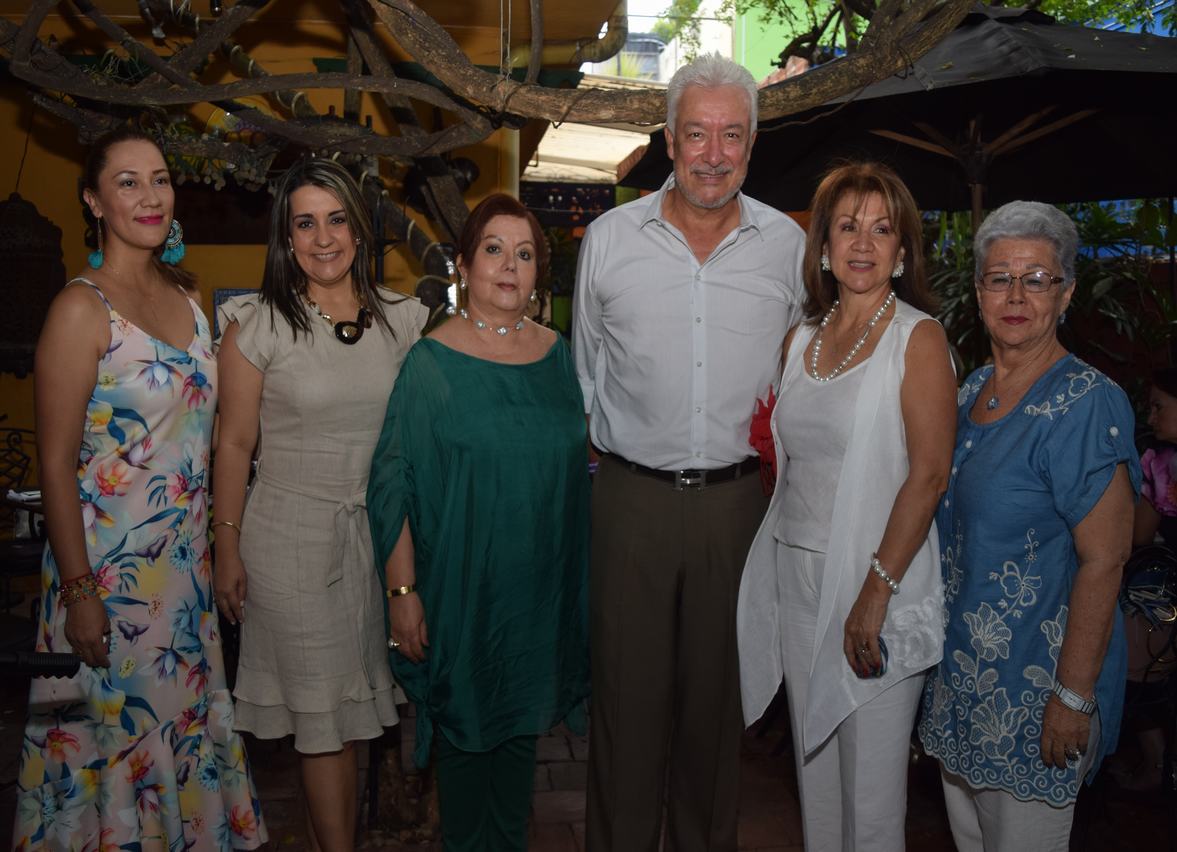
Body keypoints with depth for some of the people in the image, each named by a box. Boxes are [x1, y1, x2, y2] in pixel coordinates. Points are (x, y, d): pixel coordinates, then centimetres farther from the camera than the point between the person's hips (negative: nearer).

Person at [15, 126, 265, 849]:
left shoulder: (186, 295, 7)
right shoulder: (83, 308, -14)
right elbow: (56, 463, -15)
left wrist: (218, 542, 13)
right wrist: (78, 591, -17)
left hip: (188, 558, 7)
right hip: (110, 563, -6)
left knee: (185, 721, 19)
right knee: (117, 732, 8)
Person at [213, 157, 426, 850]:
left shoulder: (401, 318, 3)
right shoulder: (258, 324, -7)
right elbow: (236, 444, -4)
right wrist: (227, 552, -4)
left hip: (378, 530, 4)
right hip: (292, 536, -3)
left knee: (356, 702, 13)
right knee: (324, 714, 5)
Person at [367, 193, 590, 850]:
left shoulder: (557, 354, 5)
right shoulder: (431, 363, -8)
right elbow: (393, 483, -9)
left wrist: (576, 575, 9)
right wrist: (402, 590, -14)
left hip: (540, 586, 4)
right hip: (461, 589, -4)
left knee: (522, 722, 17)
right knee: (464, 727, 10)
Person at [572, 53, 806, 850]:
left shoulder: (788, 243, 2)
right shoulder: (609, 238, 0)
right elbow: (586, 373, 10)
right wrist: (611, 442, 9)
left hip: (737, 494, 1)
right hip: (632, 493, -1)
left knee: (718, 689, 15)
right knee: (628, 688, 8)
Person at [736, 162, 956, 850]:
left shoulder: (918, 338, -7)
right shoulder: (802, 338, 11)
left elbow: (929, 475, -15)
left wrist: (876, 591, -20)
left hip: (877, 575, -5)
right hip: (796, 573, 6)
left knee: (871, 777, 5)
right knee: (814, 760, 17)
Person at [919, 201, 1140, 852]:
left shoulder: (1087, 404, -18)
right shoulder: (970, 390, 5)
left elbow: (1103, 560, -20)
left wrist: (1074, 696, -20)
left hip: (1036, 674, -7)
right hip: (962, 663, 7)